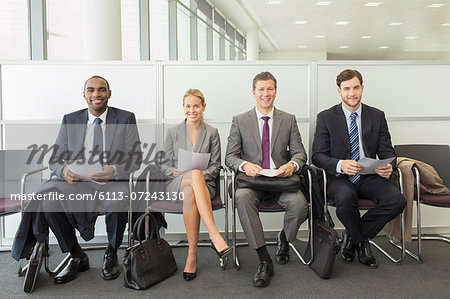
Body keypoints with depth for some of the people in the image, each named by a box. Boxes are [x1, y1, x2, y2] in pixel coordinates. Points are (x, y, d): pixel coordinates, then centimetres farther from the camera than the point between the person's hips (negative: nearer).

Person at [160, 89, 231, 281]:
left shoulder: (212, 133, 12)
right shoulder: (173, 132, 14)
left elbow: (215, 166, 8)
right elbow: (165, 165, 11)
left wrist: (203, 175, -13)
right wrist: (176, 172, -11)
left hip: (204, 184, 0)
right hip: (176, 185, 0)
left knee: (190, 193, -39)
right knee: (195, 173, -38)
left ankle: (192, 255, -36)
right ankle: (215, 236, -44)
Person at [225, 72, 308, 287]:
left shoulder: (289, 120, 12)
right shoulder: (239, 121, 8)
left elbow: (300, 153, 8)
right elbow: (230, 156, 4)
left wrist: (292, 165, -16)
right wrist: (245, 165, -19)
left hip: (281, 179, 1)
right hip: (252, 180, 0)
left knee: (299, 203, -30)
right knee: (242, 197, -35)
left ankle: (284, 239, 6)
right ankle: (264, 261, -24)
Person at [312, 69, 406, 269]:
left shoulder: (377, 116, 10)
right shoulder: (326, 118, 2)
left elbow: (387, 152, 9)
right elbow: (318, 155, -4)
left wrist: (388, 167, -16)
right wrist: (340, 165, -25)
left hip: (369, 177, 3)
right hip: (339, 177, -3)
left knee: (397, 200, -25)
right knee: (345, 197, -36)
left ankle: (352, 236, -2)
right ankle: (361, 241, -4)